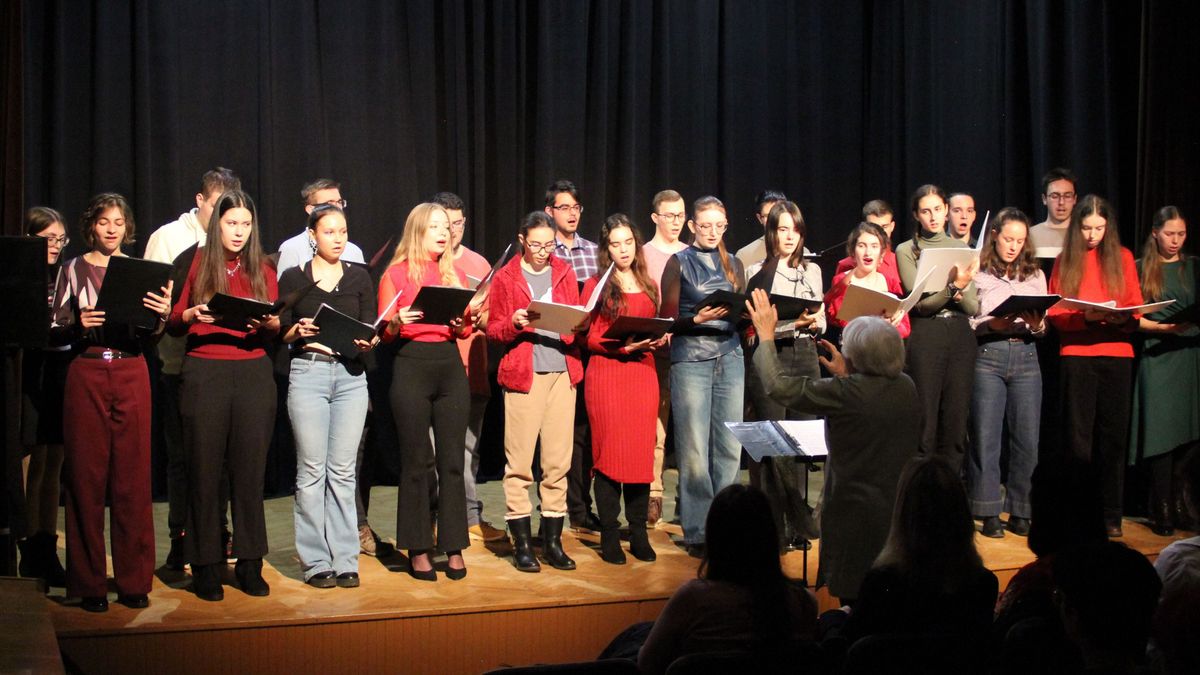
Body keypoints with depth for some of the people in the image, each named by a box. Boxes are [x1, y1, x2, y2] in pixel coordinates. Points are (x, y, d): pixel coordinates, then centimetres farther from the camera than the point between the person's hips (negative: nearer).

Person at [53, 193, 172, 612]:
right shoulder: (73, 270, 6)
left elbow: (150, 334, 6)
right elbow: (54, 330, 3)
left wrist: (162, 314, -15)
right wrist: (78, 325, -18)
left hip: (131, 375, 1)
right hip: (86, 376, -1)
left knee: (133, 476, 1)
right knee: (87, 477, 0)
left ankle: (134, 581, 8)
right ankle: (90, 583, 8)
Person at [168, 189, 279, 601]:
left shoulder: (263, 270, 12)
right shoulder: (197, 265, 7)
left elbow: (276, 330, 9)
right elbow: (172, 324, 5)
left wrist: (270, 323, -12)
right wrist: (190, 315, -15)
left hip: (253, 374, 2)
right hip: (204, 374, -1)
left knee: (250, 470, 2)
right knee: (204, 470, 0)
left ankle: (250, 564, 10)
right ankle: (206, 567, 7)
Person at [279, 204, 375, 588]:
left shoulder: (359, 277, 11)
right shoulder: (293, 278, 6)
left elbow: (371, 329, 8)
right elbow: (282, 334, 5)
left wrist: (368, 341, -13)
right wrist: (298, 330, -15)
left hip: (351, 375, 2)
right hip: (307, 373, -2)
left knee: (343, 471, 2)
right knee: (312, 470, -2)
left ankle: (344, 559, 8)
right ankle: (315, 561, 5)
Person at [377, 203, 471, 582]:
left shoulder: (455, 274, 14)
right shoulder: (396, 274, 3)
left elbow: (466, 330, 14)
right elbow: (384, 332, 1)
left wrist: (462, 324, -8)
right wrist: (397, 322, -20)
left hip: (450, 366, 3)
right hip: (411, 367, -3)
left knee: (452, 460, 2)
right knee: (417, 461, 0)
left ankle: (454, 547, 9)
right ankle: (418, 548, 8)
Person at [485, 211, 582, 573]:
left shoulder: (565, 274, 16)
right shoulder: (505, 278, 6)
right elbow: (493, 330, 6)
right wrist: (513, 324, -14)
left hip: (562, 372, 3)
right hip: (523, 375, -3)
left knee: (558, 461, 2)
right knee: (519, 462, -4)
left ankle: (553, 540, 11)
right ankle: (522, 543, 3)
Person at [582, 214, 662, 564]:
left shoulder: (649, 286, 16)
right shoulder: (595, 285, 3)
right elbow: (588, 338, -2)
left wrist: (658, 340, -2)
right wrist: (621, 346, -16)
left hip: (642, 373, 4)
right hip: (606, 374, -4)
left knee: (642, 453, 2)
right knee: (609, 453, -3)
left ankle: (639, 534, 10)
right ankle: (609, 537, 3)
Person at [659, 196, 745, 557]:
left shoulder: (733, 264, 16)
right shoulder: (679, 263, 4)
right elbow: (669, 318, 0)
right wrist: (699, 318, -18)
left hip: (730, 356, 4)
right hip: (691, 359, -4)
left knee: (730, 447, 1)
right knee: (694, 449, -6)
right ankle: (697, 531, 1)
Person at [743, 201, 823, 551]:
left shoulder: (812, 270, 14)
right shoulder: (757, 272, 3)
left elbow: (822, 323, 16)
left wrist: (814, 322, -6)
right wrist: (795, 321, -14)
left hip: (804, 355, 3)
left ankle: (795, 526, 12)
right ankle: (778, 527, 2)